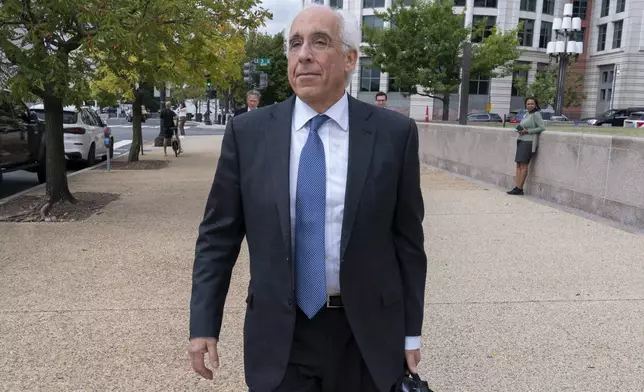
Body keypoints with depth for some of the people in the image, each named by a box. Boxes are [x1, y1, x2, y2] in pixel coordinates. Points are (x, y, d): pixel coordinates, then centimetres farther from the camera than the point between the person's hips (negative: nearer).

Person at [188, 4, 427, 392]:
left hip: (367, 333, 1)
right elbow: (218, 236, -1)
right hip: (278, 334, 0)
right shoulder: (247, 132, -5)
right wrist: (204, 324, -2)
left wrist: (411, 332, 2)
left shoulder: (394, 133, -7)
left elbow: (407, 239, -2)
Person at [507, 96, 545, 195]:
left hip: (529, 142, -9)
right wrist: (520, 130, 6)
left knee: (523, 165, -9)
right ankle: (517, 187, 5)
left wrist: (528, 131, -14)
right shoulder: (527, 114, 18)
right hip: (521, 141, 9)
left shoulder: (536, 114, -7)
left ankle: (519, 189, -7)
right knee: (518, 165, 4)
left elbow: (542, 127, -14)